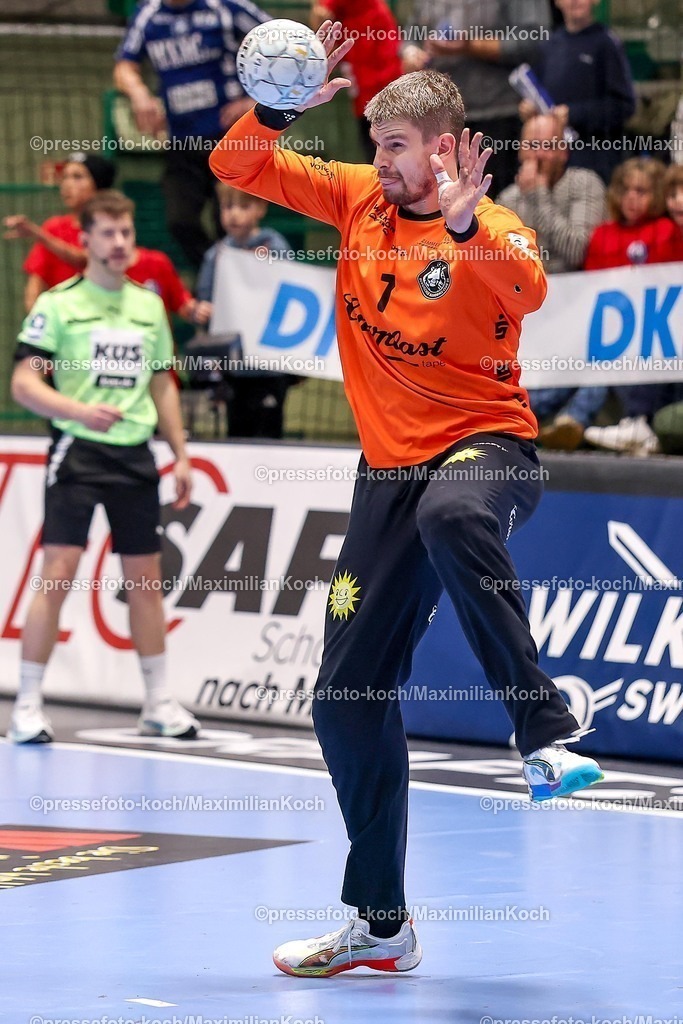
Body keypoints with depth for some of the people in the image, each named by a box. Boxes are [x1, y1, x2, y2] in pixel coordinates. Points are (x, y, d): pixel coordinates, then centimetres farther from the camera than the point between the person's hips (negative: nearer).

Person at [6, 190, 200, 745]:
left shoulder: (150, 305, 12)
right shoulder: (58, 303, -3)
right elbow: (24, 383, -9)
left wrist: (182, 455, 14)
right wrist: (79, 410, -25)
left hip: (136, 455, 5)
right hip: (78, 450, -5)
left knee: (146, 578, 9)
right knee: (59, 573, -11)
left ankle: (158, 701, 18)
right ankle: (28, 704, -5)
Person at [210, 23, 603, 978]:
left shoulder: (492, 228, -10)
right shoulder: (359, 197, 7)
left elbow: (529, 289, -33)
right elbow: (235, 165, 8)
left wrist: (465, 224, -47)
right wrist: (284, 107, -8)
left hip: (485, 445, -6)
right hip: (389, 467, 6)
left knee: (449, 515, -44)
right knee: (348, 696, 3)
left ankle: (546, 735, -40)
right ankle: (380, 925, 16)